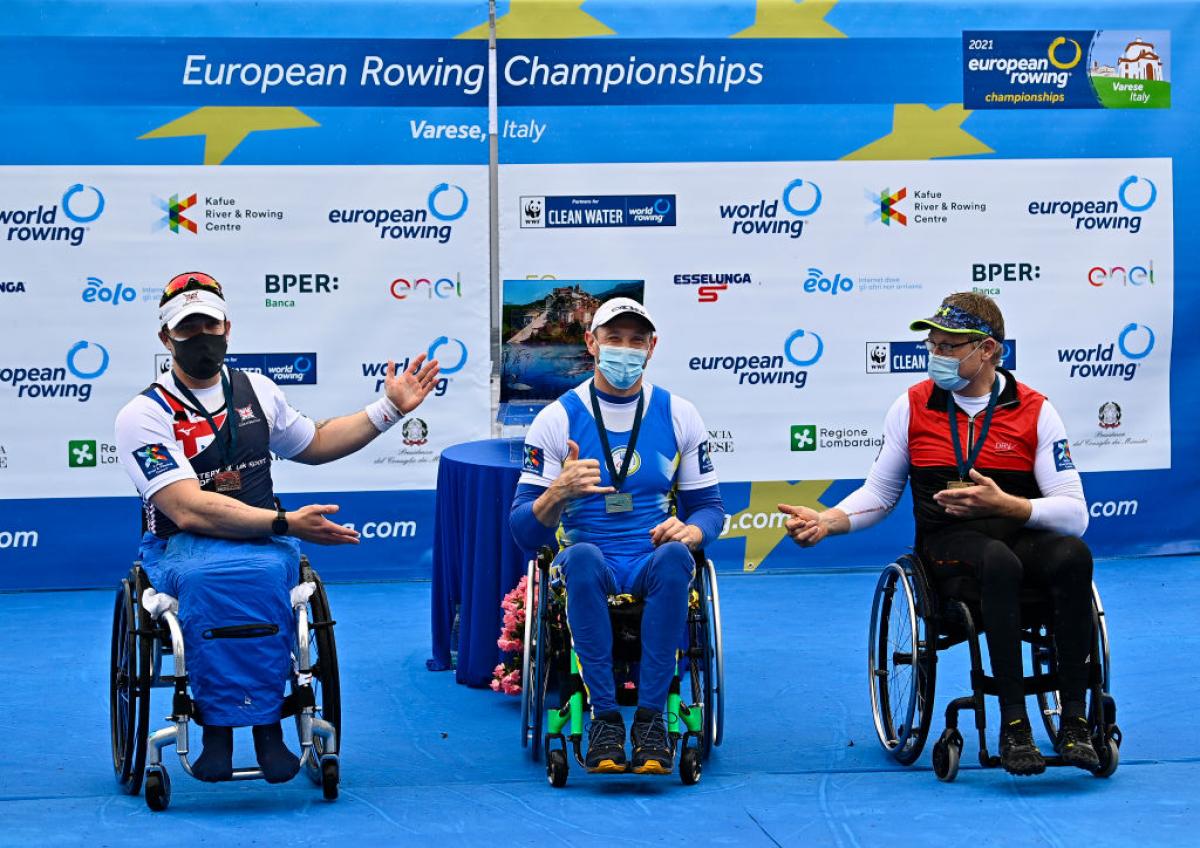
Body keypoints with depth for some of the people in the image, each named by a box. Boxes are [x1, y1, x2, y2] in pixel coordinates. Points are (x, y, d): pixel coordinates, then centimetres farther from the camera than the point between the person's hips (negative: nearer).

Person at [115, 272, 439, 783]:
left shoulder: (256, 391, 13)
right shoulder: (143, 415, -5)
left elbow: (313, 444, 33)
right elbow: (189, 510, -17)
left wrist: (389, 410, 26)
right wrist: (284, 523, -23)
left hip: (262, 545, 3)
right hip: (181, 549, -3)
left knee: (265, 572, -35)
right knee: (211, 577, -40)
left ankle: (235, 724, -30)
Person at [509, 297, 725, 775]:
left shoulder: (678, 415, 8)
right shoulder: (558, 419, 2)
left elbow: (708, 505, 13)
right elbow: (523, 531, -1)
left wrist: (692, 530, -12)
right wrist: (559, 492, -23)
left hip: (653, 568, 1)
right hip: (592, 570, -1)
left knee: (674, 556, -35)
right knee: (582, 556, -37)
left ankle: (651, 718, -34)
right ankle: (604, 718, -35)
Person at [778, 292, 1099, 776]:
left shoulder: (1035, 412, 1)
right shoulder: (912, 406, 7)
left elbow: (1075, 513, -5)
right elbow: (879, 493, 15)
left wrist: (1004, 504, -20)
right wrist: (826, 521, -4)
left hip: (1021, 535, 1)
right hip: (949, 543, -1)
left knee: (1072, 555, -35)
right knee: (1000, 561, -38)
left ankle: (1074, 721, -30)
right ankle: (1013, 725, -36)